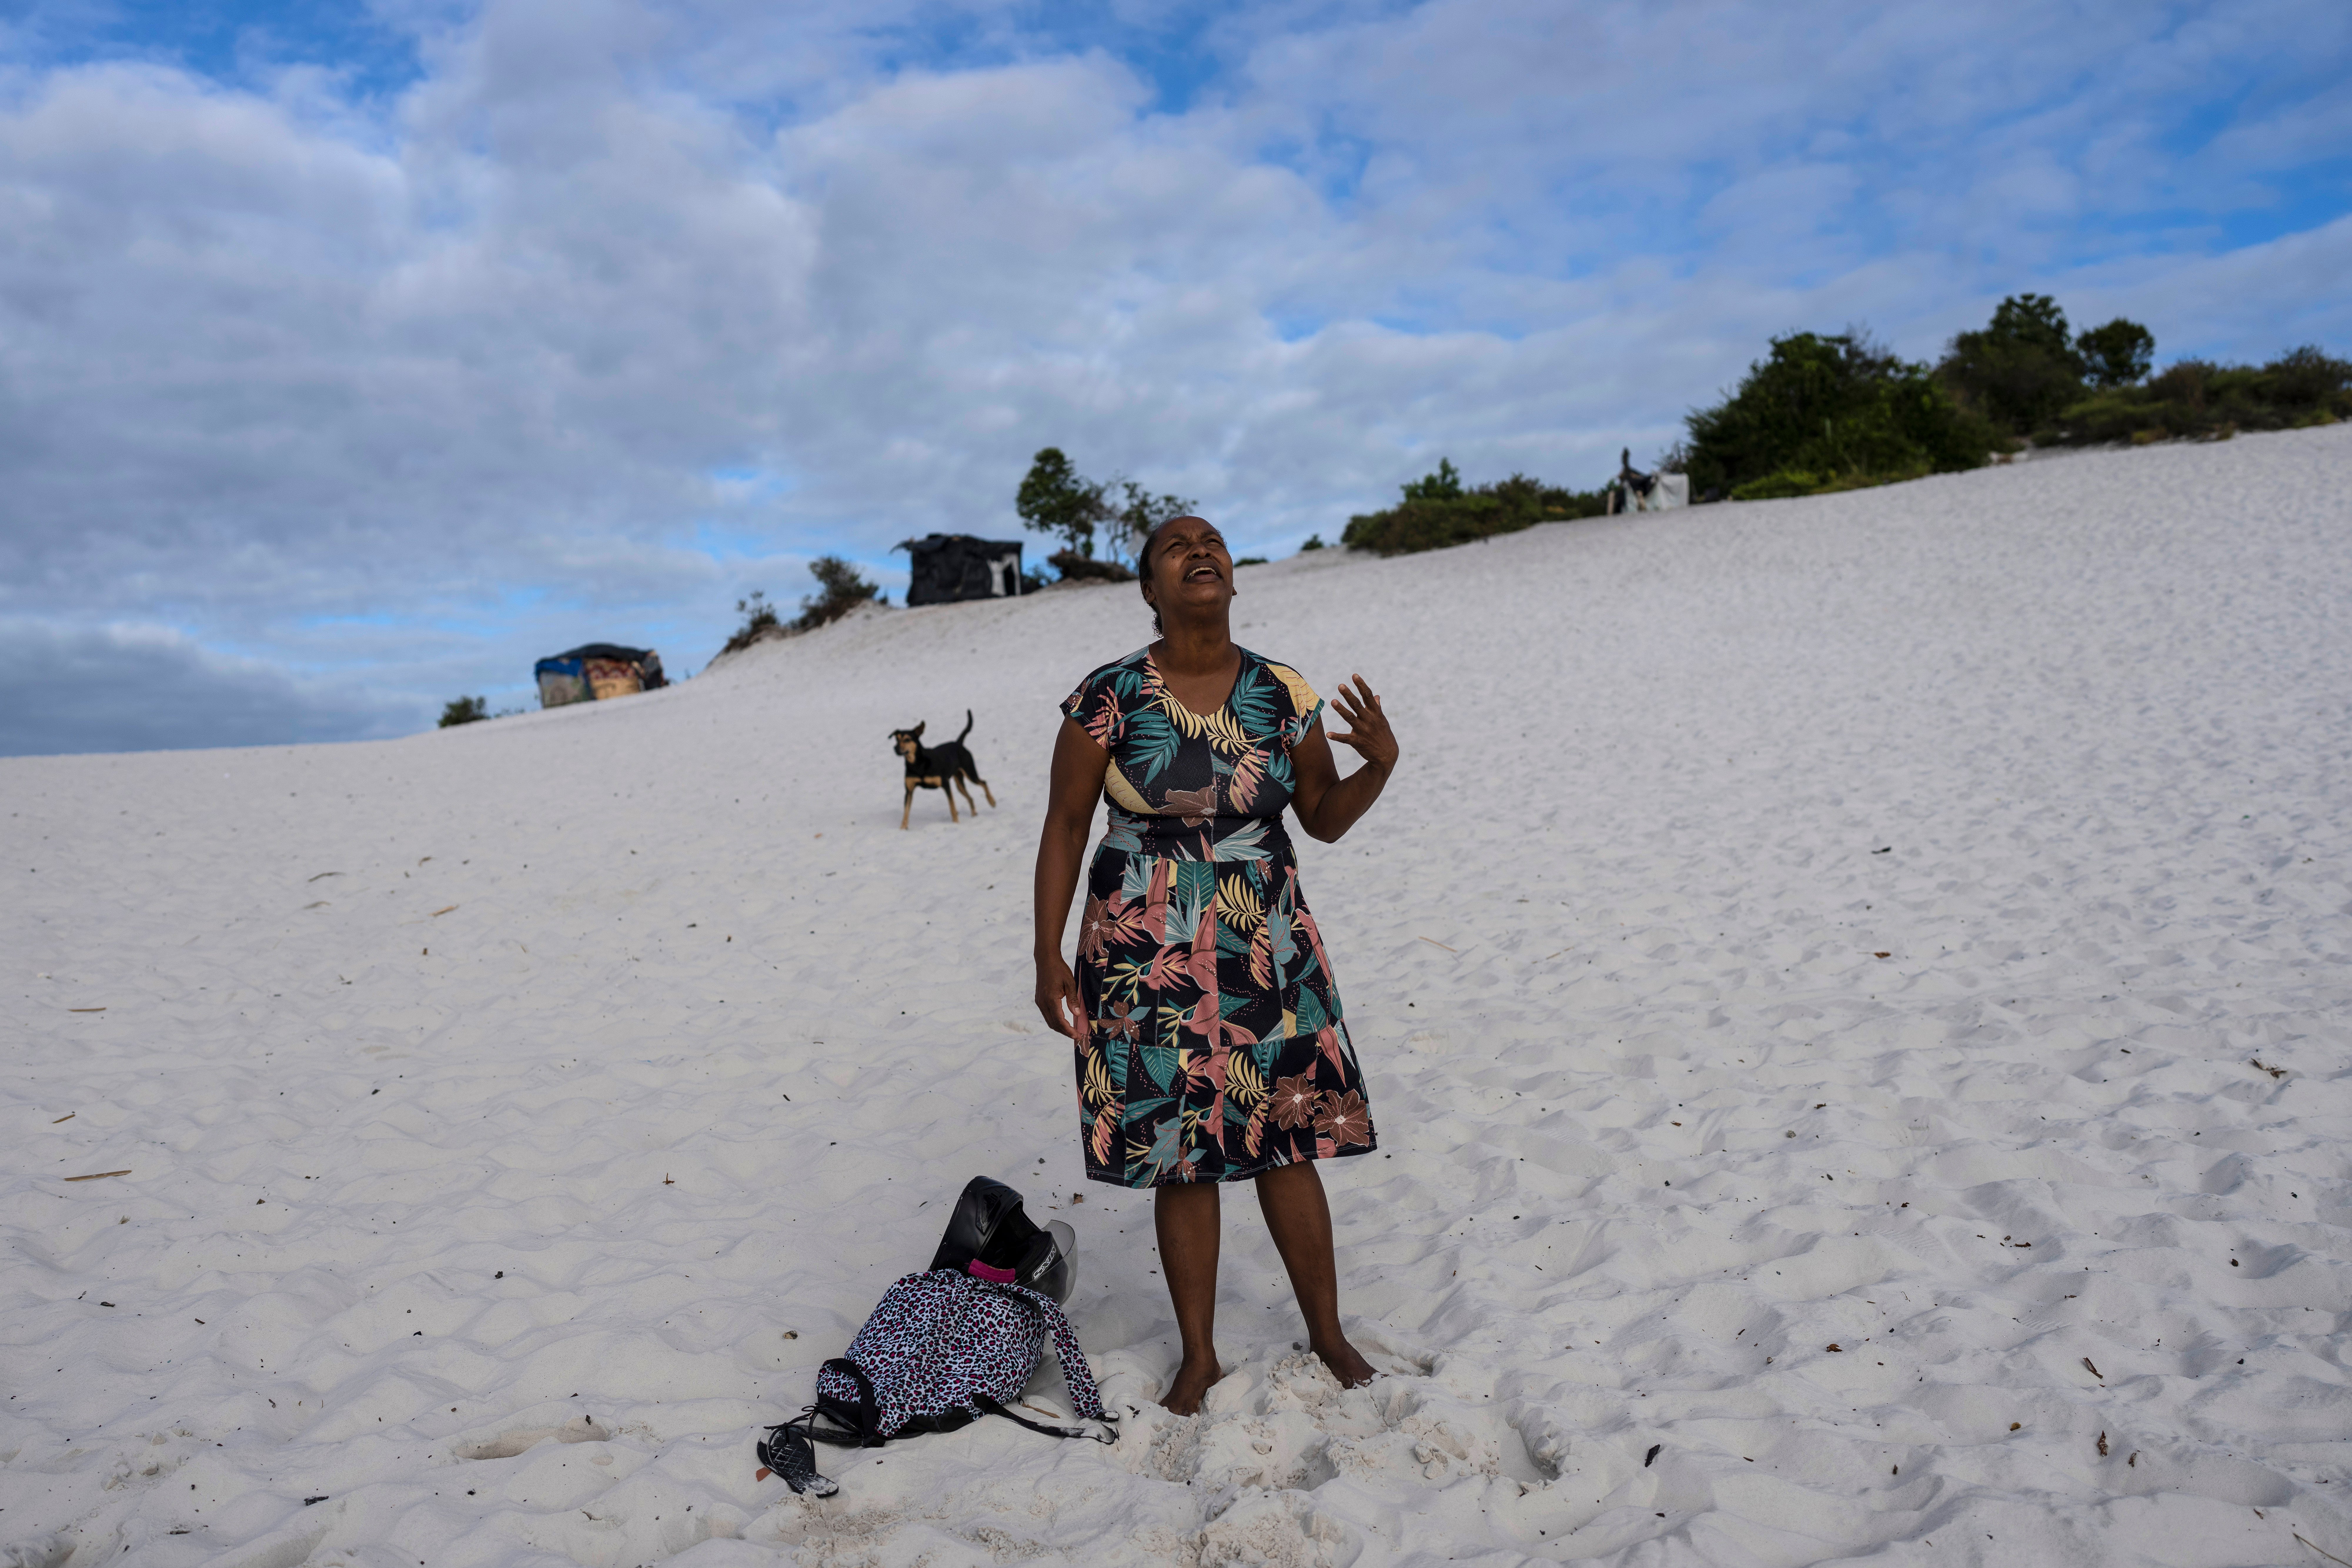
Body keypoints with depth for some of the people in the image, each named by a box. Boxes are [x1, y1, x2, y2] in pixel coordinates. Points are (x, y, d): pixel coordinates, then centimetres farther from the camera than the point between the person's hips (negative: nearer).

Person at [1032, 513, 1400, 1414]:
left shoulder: (1284, 696, 0)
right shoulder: (1108, 699, -8)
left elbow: (1325, 820, 8)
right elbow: (1064, 828, -3)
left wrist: (1381, 762, -11)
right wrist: (1049, 960, -4)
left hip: (1267, 956, 2)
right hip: (1147, 965, -2)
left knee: (1288, 1147, 8)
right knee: (1180, 1159, 7)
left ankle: (1328, 1334, 30)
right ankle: (1199, 1356, 27)